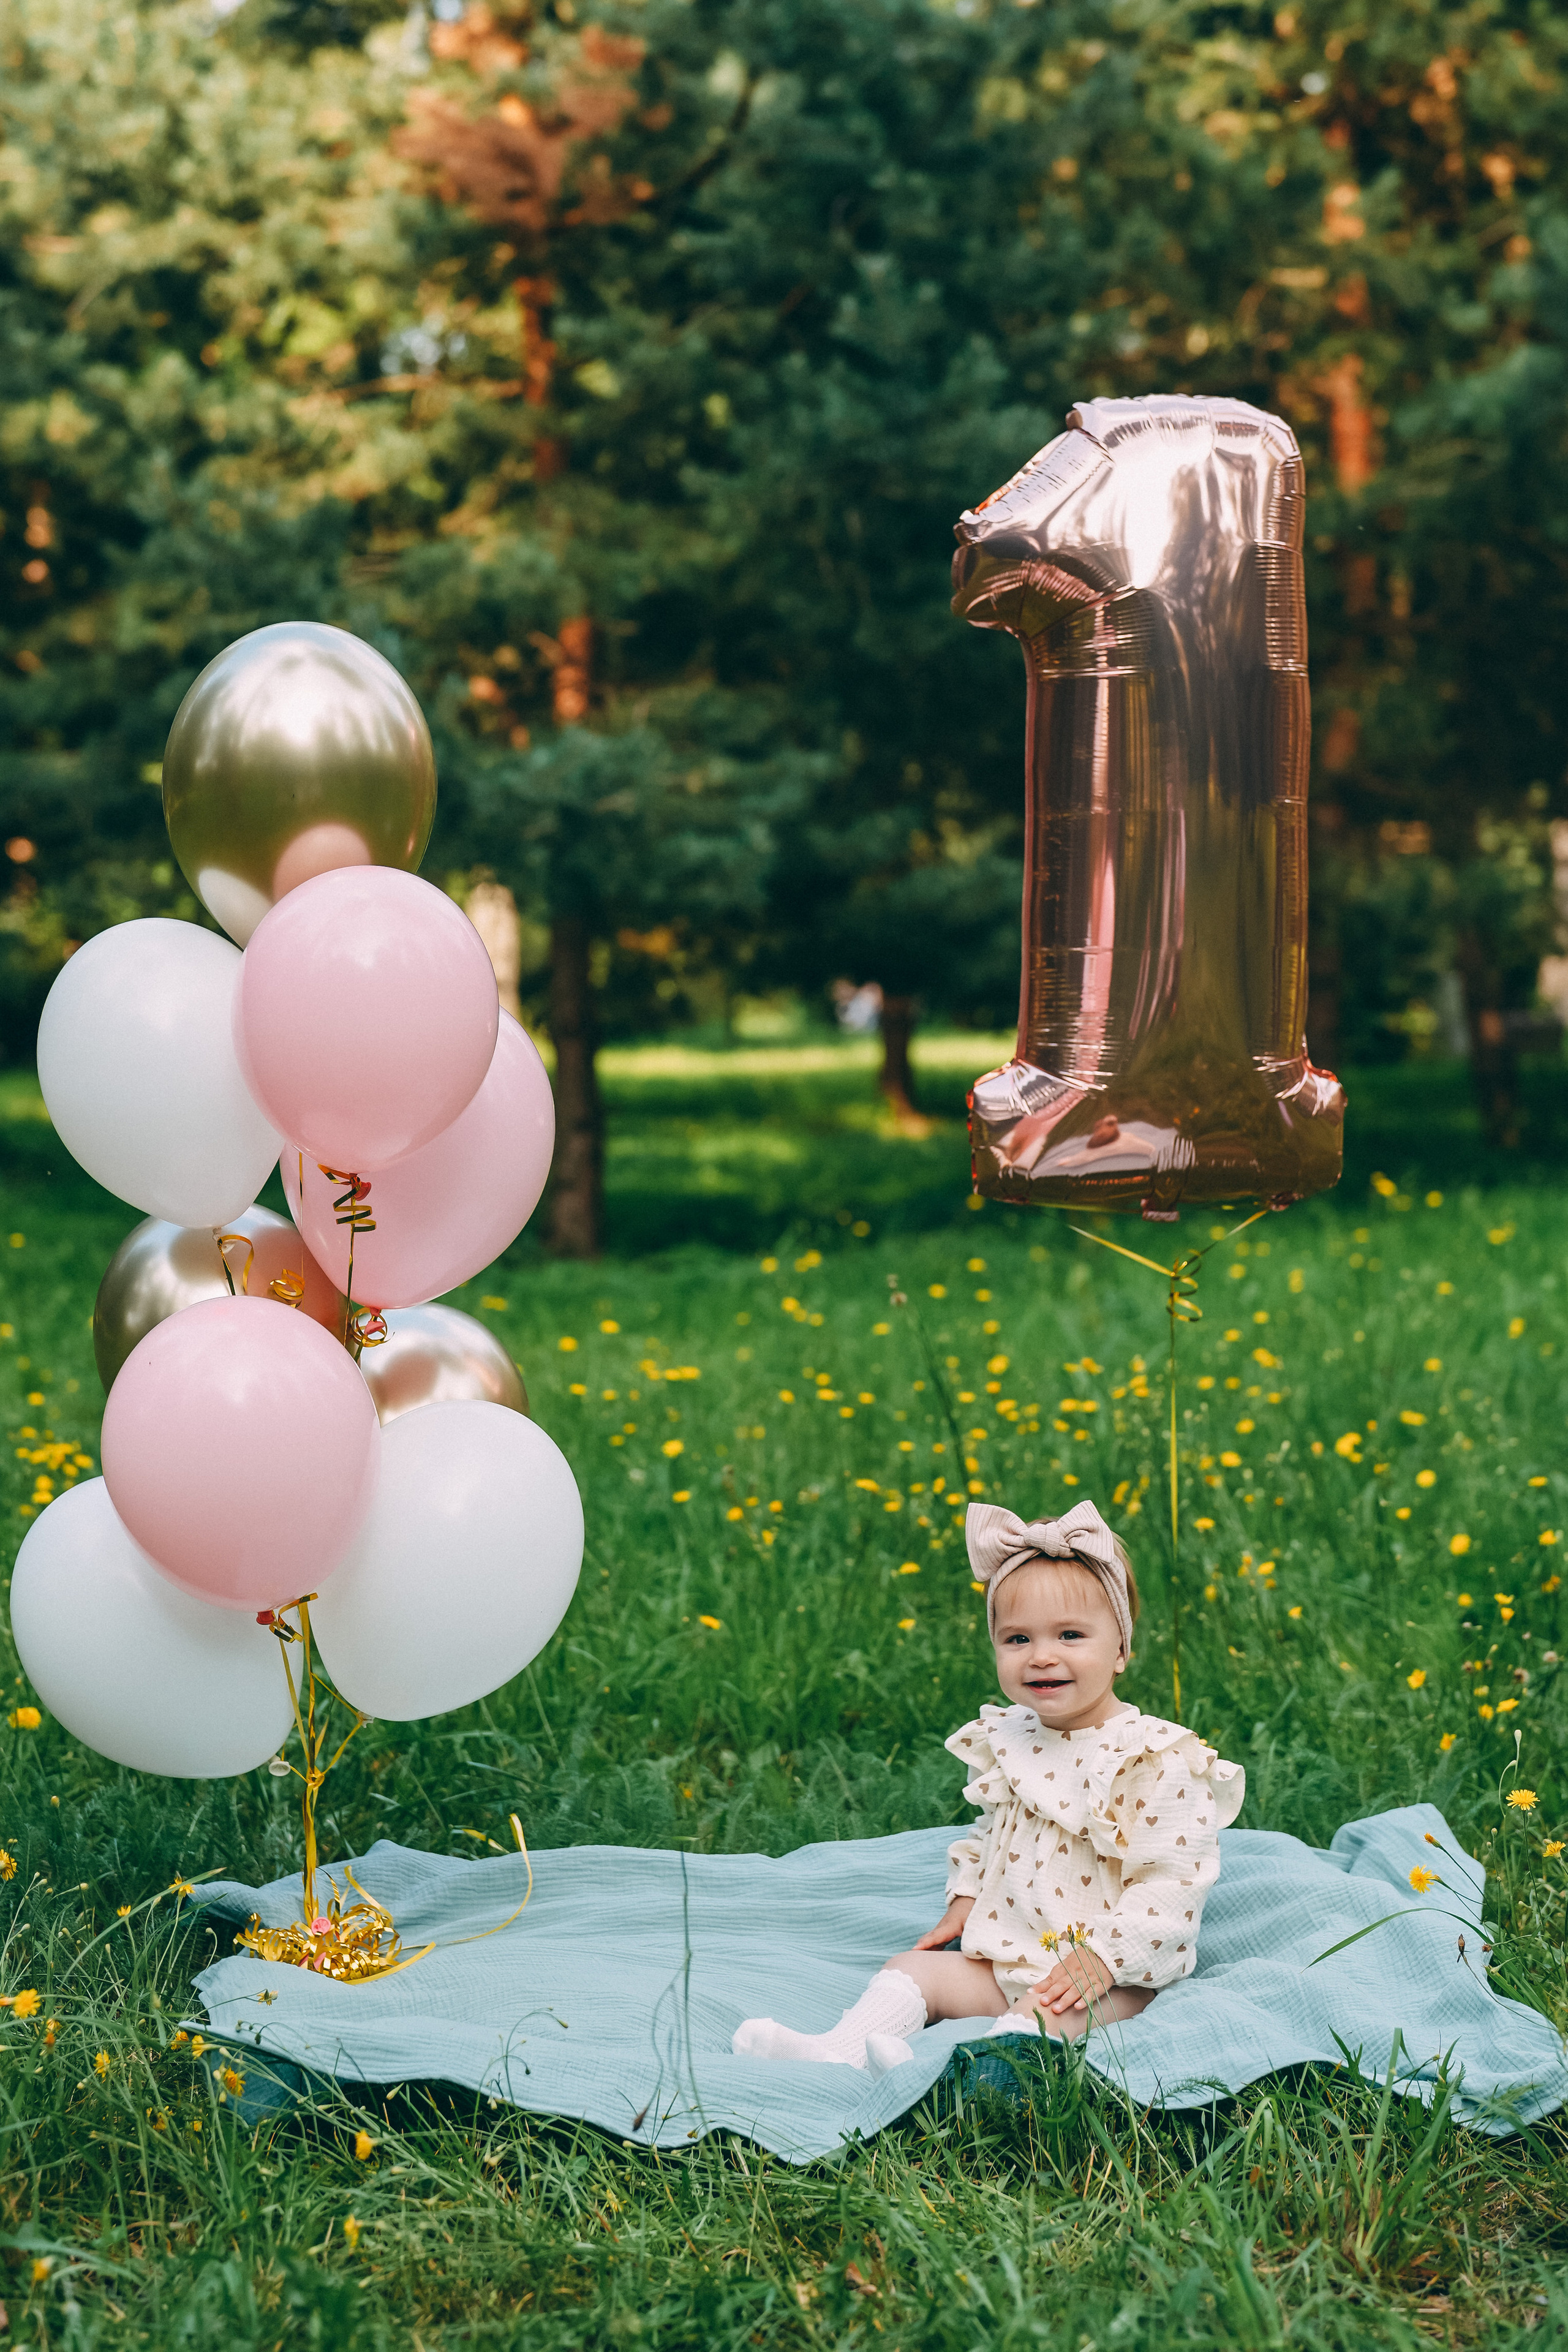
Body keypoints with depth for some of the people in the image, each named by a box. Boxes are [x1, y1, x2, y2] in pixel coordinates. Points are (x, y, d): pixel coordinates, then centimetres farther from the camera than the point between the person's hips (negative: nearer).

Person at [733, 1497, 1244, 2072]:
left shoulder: (1158, 1760, -15)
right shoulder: (1005, 1742, 6)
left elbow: (1175, 1880, -18)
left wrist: (1103, 1956, -22)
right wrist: (965, 1900, 8)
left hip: (1112, 1974, -7)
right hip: (1003, 1957, 7)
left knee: (1049, 2009, -34)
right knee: (917, 1967, -8)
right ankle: (838, 2051, -26)